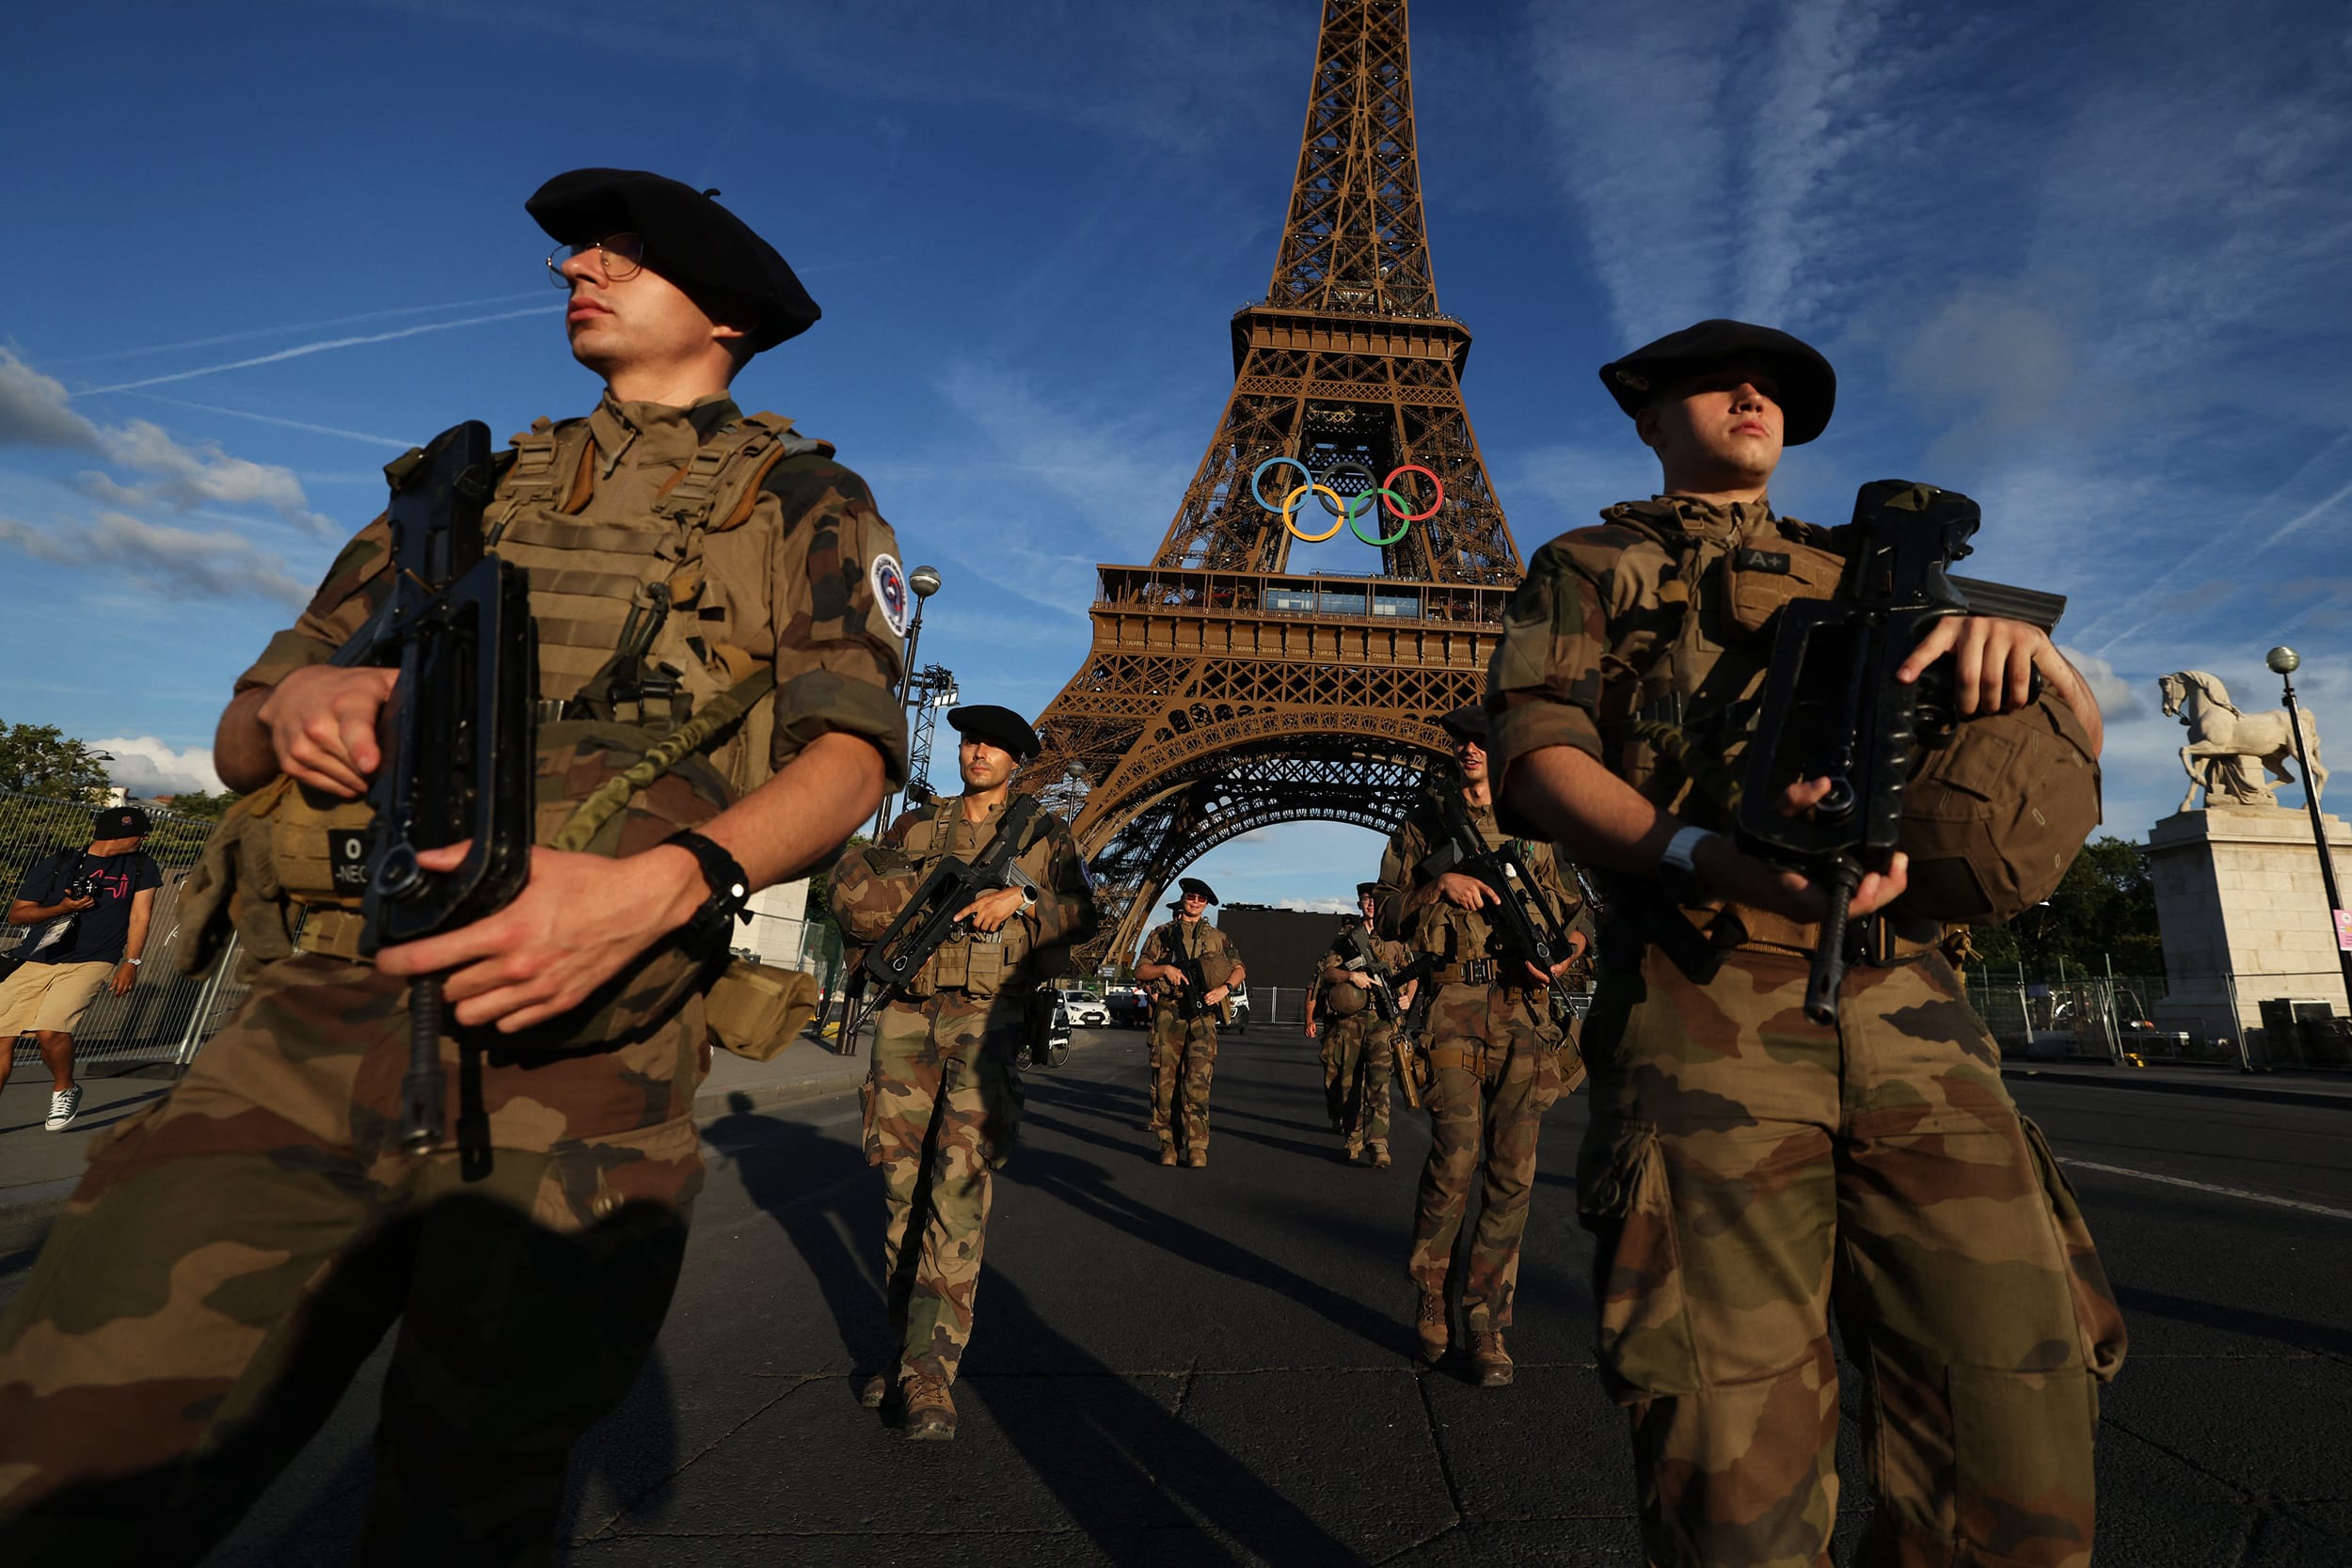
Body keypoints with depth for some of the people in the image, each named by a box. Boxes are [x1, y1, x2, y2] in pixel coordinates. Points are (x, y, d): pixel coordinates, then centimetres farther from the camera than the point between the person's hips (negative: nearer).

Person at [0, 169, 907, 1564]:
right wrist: (293, 704, -3)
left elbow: (851, 754, -5)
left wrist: (662, 885, -23)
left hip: (585, 1056, -3)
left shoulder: (804, 501, 11)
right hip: (316, 1031, 4)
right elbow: (239, 740, 23)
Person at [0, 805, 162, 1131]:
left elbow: (140, 916, 4)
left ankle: (64, 1090, 4)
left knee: (50, 1032, -21)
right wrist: (62, 908, -9)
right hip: (35, 963, 2)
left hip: (91, 963, -2)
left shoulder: (142, 866, 8)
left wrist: (131, 962, -5)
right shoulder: (59, 863, 6)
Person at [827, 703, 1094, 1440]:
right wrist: (924, 900, -6)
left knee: (960, 1182, -13)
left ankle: (930, 1371, -10)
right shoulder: (916, 825, 17)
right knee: (902, 1183, 7)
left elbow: (1085, 915, 3)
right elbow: (851, 885, 10)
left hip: (987, 1018, -3)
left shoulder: (1044, 833, 11)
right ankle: (907, 1343, 20)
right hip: (907, 1016, 3)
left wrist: (1022, 896, -13)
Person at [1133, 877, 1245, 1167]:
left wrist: (1224, 989, -3)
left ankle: (1197, 1146, -5)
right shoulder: (1161, 934, 14)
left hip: (1202, 1016, 0)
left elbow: (1240, 969, 16)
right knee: (1165, 1080, 0)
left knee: (1197, 1082, -9)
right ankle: (1168, 1143, 9)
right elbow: (1140, 971, 10)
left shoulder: (1218, 937, 17)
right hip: (1168, 1014, 0)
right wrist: (1165, 968, -8)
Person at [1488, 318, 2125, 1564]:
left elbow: (2079, 741, 22)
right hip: (1702, 1008, -3)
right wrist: (1708, 858, -18)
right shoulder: (1585, 569, 18)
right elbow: (1535, 757, 1)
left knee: (2020, 1465, -4)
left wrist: (2023, 648, -3)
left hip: (1907, 1003, 4)